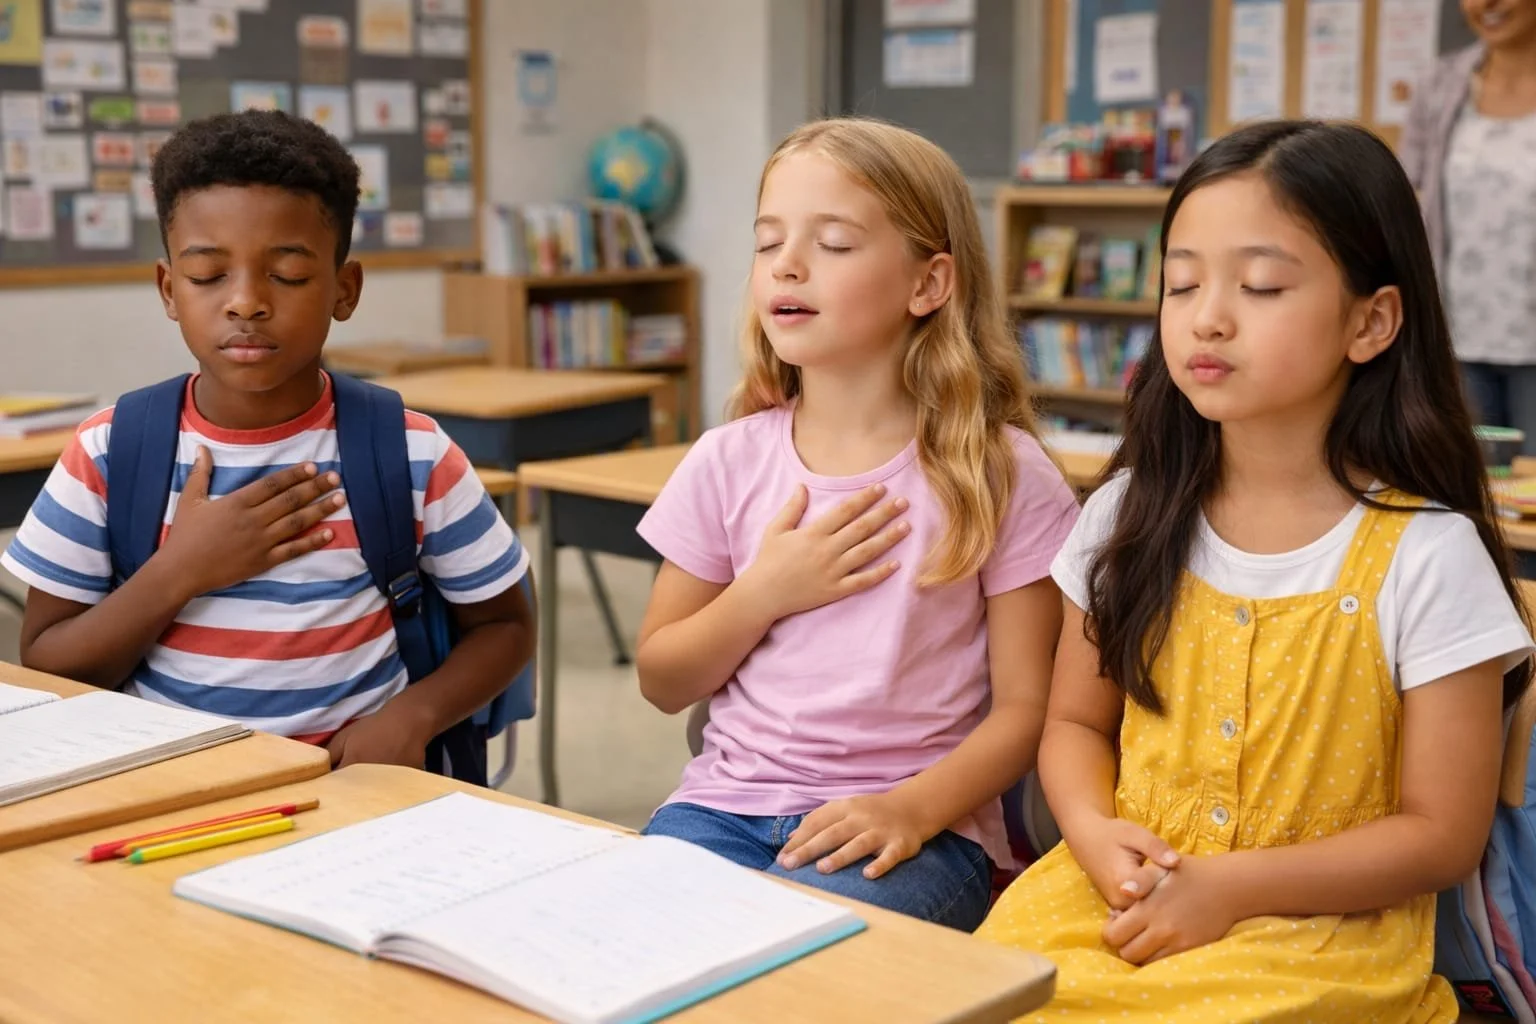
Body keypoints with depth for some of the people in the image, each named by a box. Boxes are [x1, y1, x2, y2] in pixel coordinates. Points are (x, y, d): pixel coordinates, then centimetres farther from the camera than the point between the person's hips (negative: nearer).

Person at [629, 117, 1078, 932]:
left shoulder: (997, 472, -3)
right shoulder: (729, 461, 6)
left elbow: (1025, 706, -2)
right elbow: (661, 683, 11)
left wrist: (914, 808, -19)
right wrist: (763, 595, -7)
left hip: (914, 827, -3)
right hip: (728, 803, 4)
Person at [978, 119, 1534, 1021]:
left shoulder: (1426, 554, -10)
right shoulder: (1131, 515, 3)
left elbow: (1442, 834, -7)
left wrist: (1228, 890, -16)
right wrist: (1094, 833, -10)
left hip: (1319, 925, -3)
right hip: (1123, 897, 4)